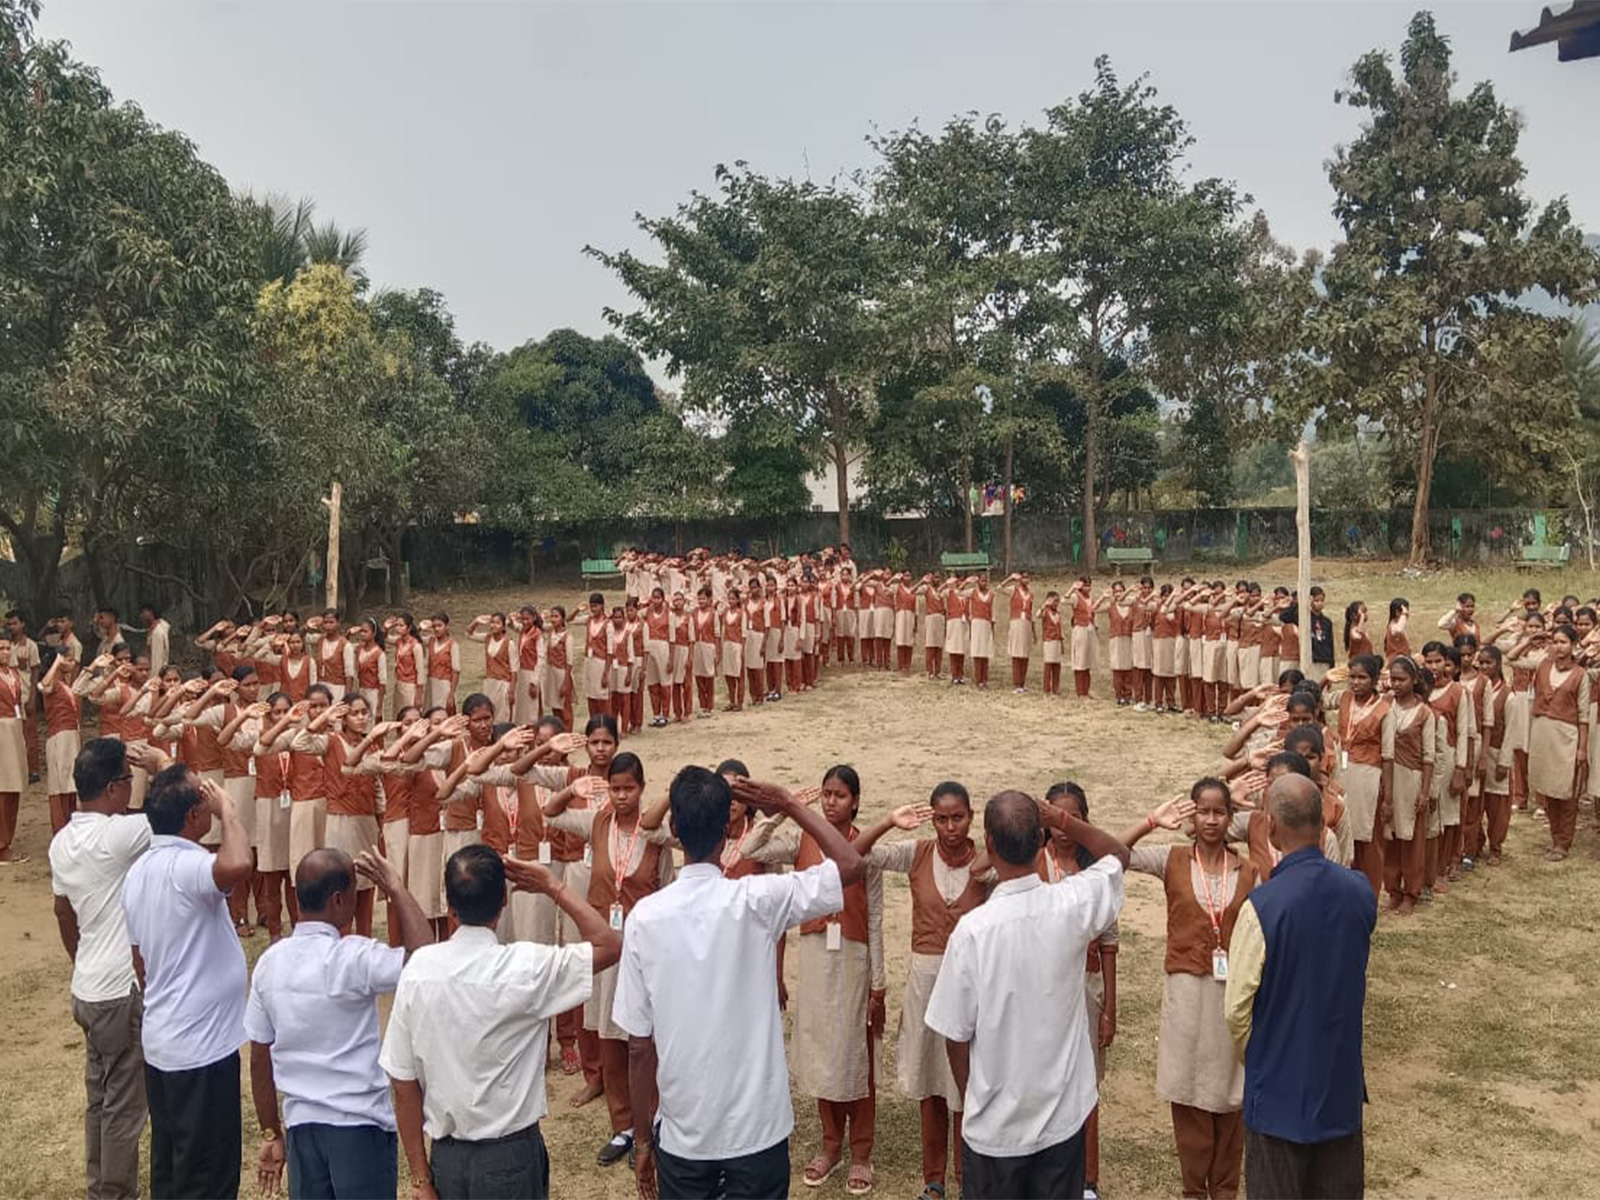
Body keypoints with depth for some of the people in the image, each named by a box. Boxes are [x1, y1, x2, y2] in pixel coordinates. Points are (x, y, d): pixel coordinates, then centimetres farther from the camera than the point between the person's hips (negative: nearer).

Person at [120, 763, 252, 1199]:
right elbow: (238, 866, -47)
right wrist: (226, 809, -29)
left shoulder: (139, 871, 7)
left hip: (160, 1043, 9)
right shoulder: (186, 866, -23)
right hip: (202, 1048, -9)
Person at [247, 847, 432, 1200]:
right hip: (360, 1125, -5)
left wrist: (271, 1134, 15)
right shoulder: (352, 957, -20)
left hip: (301, 1123, 6)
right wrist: (397, 890, -17)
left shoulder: (270, 962, 0)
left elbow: (259, 1058, 5)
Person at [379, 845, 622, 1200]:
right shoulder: (524, 967, -19)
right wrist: (553, 887, -5)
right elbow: (610, 944, -9)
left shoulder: (418, 968, -9)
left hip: (446, 1156, 3)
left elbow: (404, 1083, -4)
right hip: (510, 1157, -3)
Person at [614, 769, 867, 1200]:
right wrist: (789, 805, 1)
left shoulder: (645, 916, -10)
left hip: (683, 1136, 1)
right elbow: (852, 864, -5)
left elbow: (639, 1044, -4)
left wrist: (642, 1137, 7)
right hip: (758, 1130, -1)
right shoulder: (756, 900, -15)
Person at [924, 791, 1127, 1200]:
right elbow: (1119, 854, 8)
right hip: (1063, 1116, 2)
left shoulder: (972, 928, -21)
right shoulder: (1072, 905, -14)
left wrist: (969, 1100, 5)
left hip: (994, 1124, -2)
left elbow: (955, 1033, -11)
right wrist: (1061, 819, -1)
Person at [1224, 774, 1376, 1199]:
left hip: (1281, 1082, -5)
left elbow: (1237, 1007, -15)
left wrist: (1252, 1056, 2)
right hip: (1342, 1077, 5)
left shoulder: (1262, 905, -24)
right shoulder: (1360, 892, -9)